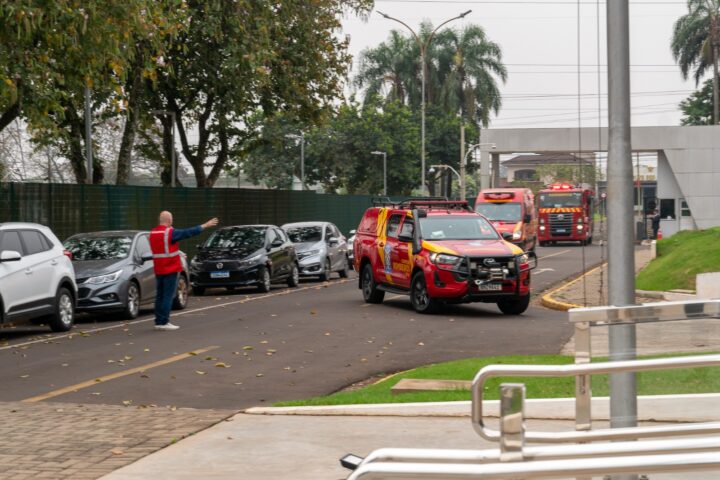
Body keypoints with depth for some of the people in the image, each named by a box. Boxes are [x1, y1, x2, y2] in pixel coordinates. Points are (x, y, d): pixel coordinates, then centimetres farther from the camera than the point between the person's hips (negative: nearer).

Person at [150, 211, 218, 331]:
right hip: (170, 269, -8)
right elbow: (188, 233, -13)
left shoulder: (152, 233, 9)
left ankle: (158, 322, 12)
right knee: (168, 295, -5)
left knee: (160, 296, 11)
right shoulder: (170, 232, -14)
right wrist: (205, 226, -5)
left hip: (158, 270, 8)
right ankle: (164, 322, -9)